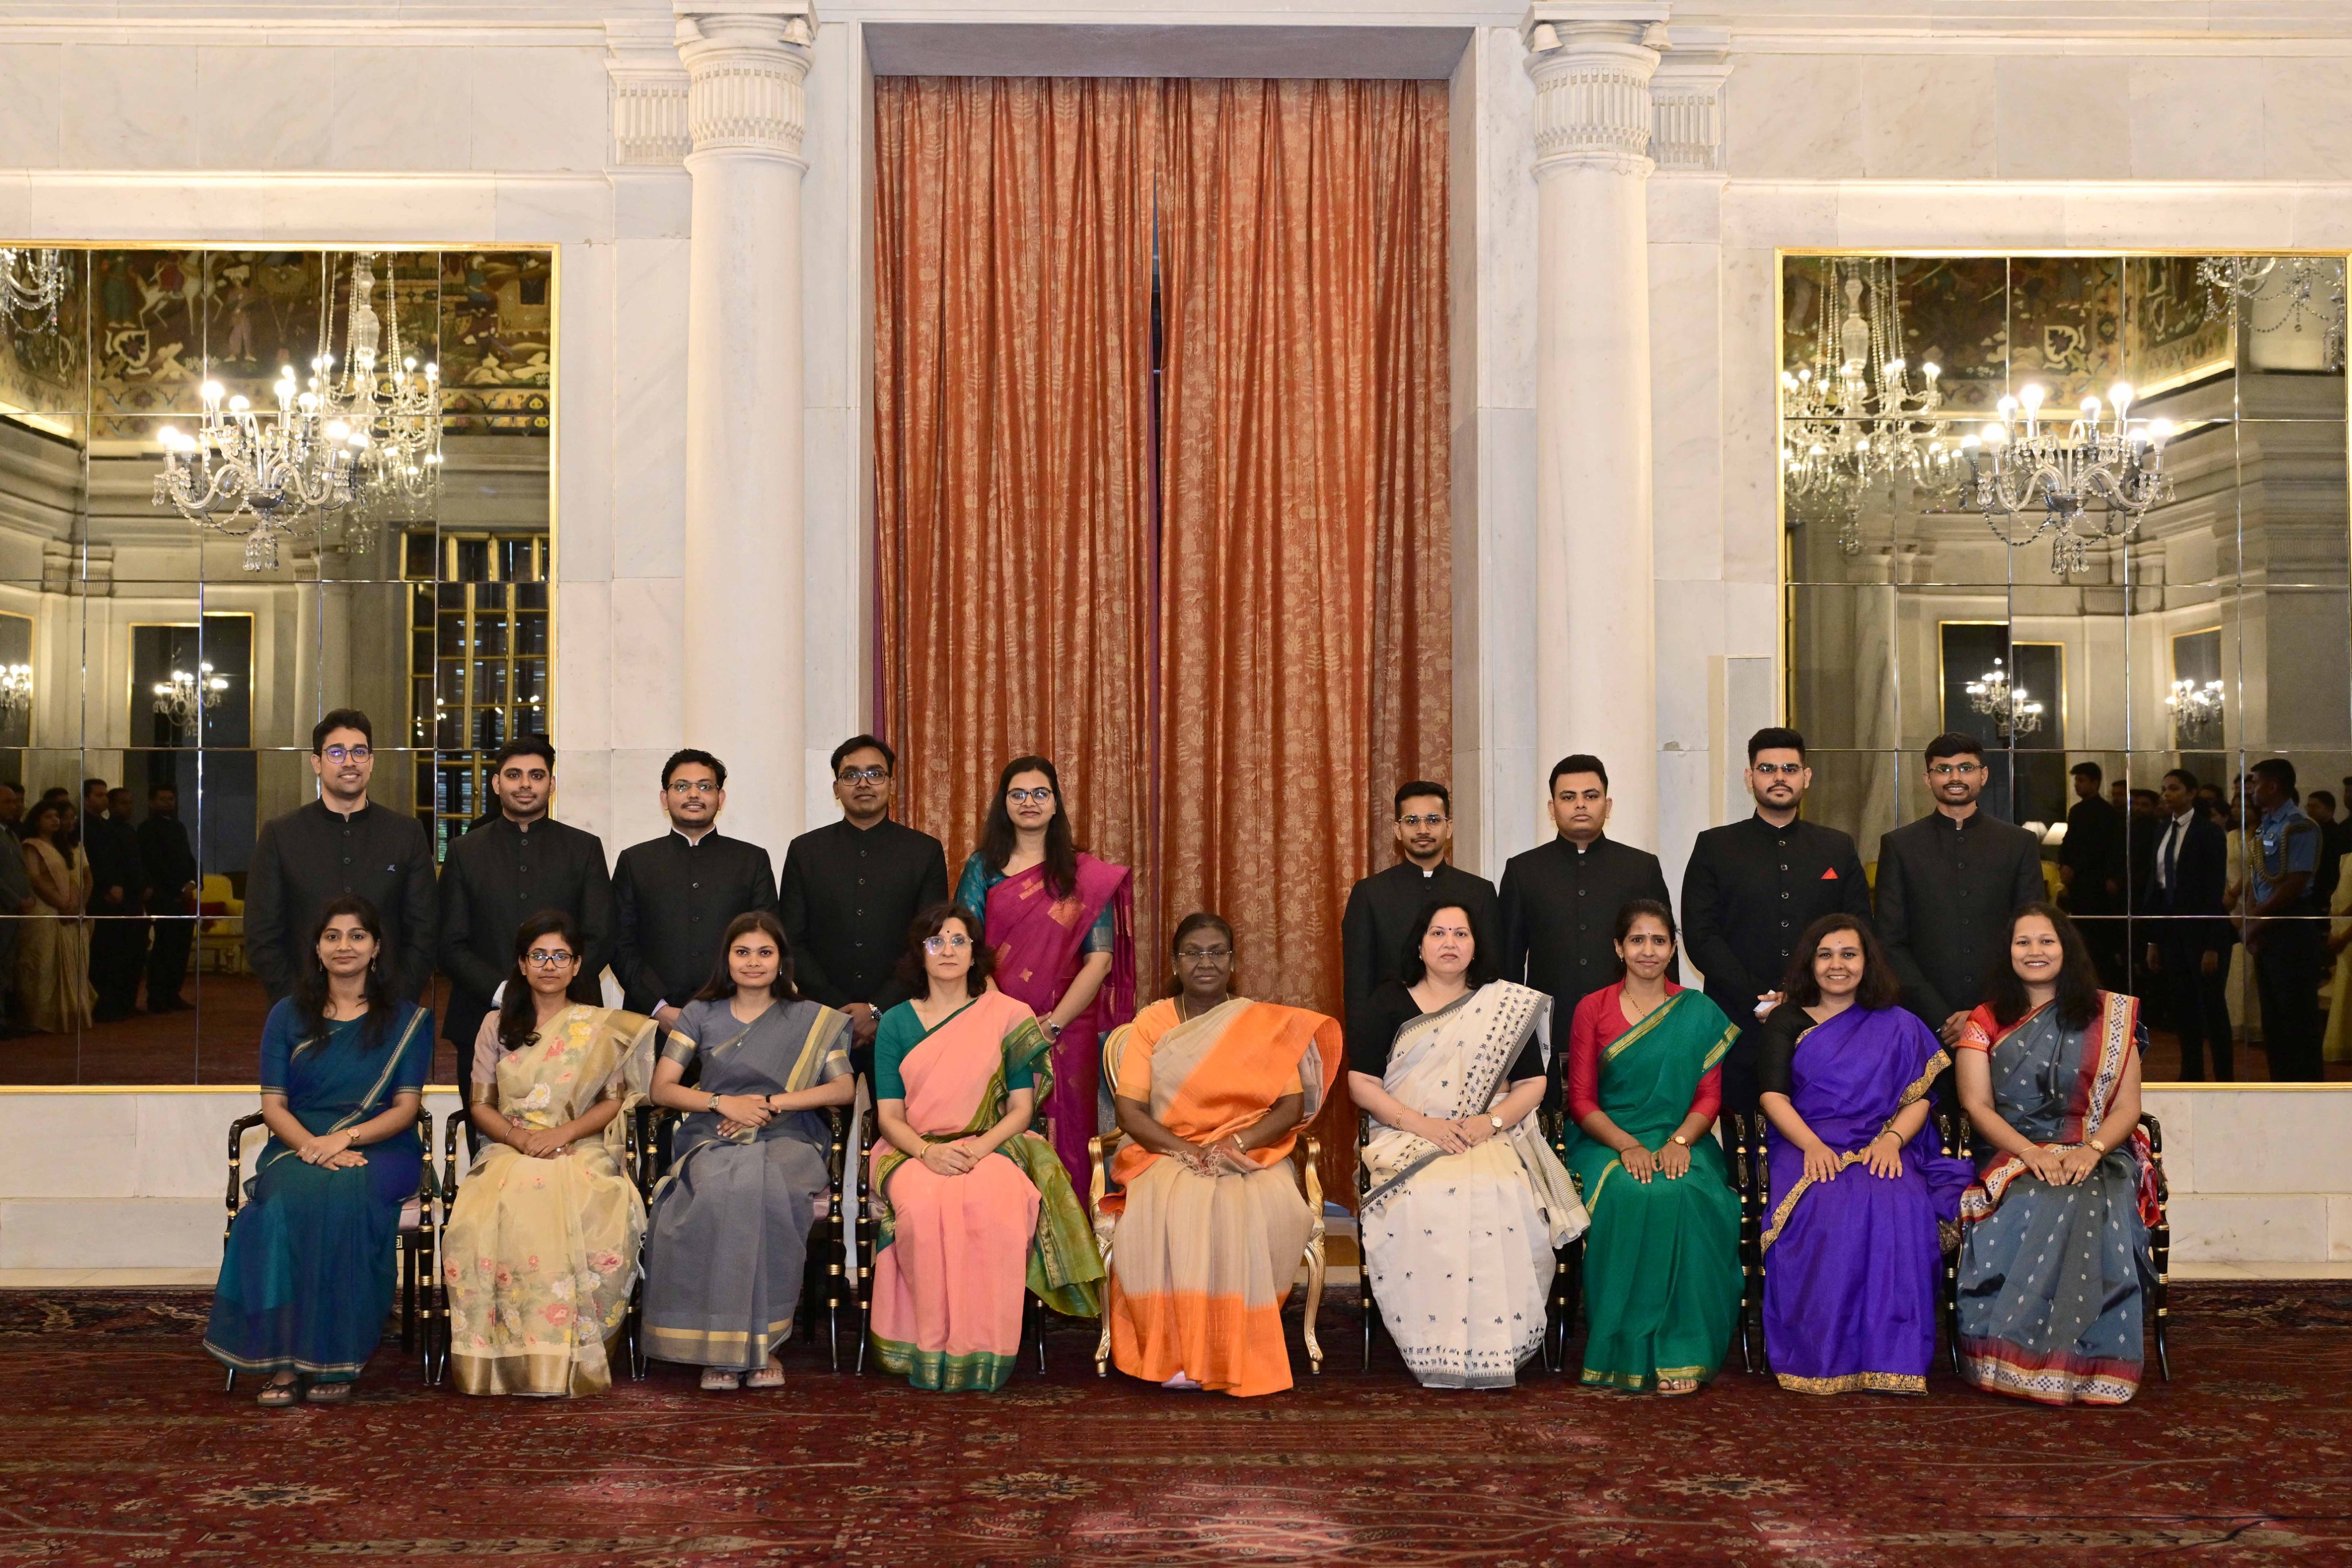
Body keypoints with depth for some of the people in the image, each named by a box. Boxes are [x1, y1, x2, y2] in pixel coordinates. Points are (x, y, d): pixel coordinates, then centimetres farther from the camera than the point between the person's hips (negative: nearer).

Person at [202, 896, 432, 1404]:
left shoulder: (408, 1020, 10)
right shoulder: (289, 1015, 14)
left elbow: (406, 1106, 2)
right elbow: (273, 1105, 7)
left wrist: (346, 1137, -16)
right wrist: (313, 1145, -14)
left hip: (380, 1149, -1)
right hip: (299, 1147, 2)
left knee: (345, 1196, -36)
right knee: (287, 1200, -34)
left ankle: (334, 1361, -30)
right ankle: (284, 1361, -33)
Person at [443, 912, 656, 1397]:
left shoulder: (601, 1027, 14)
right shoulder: (497, 1026, 18)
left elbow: (615, 1102, 7)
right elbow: (479, 1106, 12)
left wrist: (562, 1134, -11)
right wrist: (518, 1137, -9)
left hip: (581, 1153, -1)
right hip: (510, 1152, 1)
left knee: (595, 1227, -36)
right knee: (481, 1224, -35)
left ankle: (572, 1362, -27)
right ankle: (505, 1361, -28)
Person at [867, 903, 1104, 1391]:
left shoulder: (1007, 1015, 7)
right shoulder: (896, 1023, 10)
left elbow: (1021, 1108, 4)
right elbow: (888, 1115, 4)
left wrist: (980, 1149, -15)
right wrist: (928, 1151, -16)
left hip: (989, 1149, -1)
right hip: (914, 1151, 1)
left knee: (995, 1205, -36)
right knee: (924, 1206, -35)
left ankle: (983, 1352, -28)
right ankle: (930, 1351, -25)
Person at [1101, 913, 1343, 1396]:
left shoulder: (1265, 1024, 11)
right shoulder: (1151, 1022, 10)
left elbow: (1292, 1106, 1)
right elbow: (1129, 1109, 0)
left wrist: (1237, 1143, -17)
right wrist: (1184, 1149, -17)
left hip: (1252, 1157, 0)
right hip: (1167, 1155, 0)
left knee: (1266, 1212, -35)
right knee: (1171, 1212, -36)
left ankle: (1238, 1353, -23)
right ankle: (1175, 1353, -29)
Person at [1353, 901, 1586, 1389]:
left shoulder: (1505, 1007, 16)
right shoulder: (1387, 1004, 11)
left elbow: (1532, 1084, 12)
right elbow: (1362, 1084, 4)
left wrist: (1491, 1121, -9)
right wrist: (1423, 1124, -11)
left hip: (1490, 1141, 1)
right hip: (1407, 1139, -1)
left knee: (1503, 1199, -33)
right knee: (1424, 1202, -34)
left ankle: (1495, 1347, -27)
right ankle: (1435, 1350, -29)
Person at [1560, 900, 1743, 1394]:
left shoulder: (1699, 1012, 10)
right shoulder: (1592, 1010, 8)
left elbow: (1709, 1097, 5)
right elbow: (1581, 1099, 3)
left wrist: (1680, 1142, -15)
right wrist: (1627, 1146, -15)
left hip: (1681, 1143, 1)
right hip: (1608, 1143, 0)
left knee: (1686, 1196, -34)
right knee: (1630, 1194, -35)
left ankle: (1678, 1351, -28)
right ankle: (1630, 1349, -27)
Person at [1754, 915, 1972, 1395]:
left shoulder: (1897, 1026, 18)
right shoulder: (1785, 1023, 14)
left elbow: (1919, 1099, 9)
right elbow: (1773, 1095, 2)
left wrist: (1892, 1139, -13)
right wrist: (1812, 1145, -17)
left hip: (1880, 1151, 1)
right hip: (1805, 1148, -1)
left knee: (1900, 1207, -34)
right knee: (1827, 1208, -36)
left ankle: (1889, 1358, -29)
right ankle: (1822, 1355, -30)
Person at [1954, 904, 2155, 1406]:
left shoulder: (2109, 1016, 12)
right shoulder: (1986, 1022, 13)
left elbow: (2127, 1107, 6)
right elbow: (1977, 1106, 2)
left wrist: (2092, 1150, -16)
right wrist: (2032, 1153, -16)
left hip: (2095, 1161, 0)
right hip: (2012, 1159, 0)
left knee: (2083, 1208, -36)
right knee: (2033, 1210, -36)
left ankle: (2085, 1367, -30)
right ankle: (2013, 1360, -31)